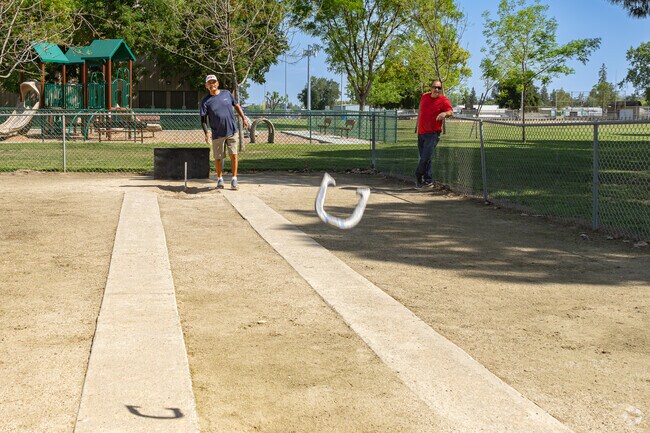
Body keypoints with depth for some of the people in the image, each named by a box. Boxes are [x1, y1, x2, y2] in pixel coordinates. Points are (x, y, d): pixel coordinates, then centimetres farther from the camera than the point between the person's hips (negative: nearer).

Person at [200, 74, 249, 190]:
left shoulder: (227, 94, 7)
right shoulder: (206, 101, 0)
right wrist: (206, 132, -16)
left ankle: (234, 179, 4)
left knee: (234, 155, -4)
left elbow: (236, 106, 18)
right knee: (218, 158, 5)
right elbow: (203, 119, -2)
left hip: (231, 131, 1)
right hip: (217, 134, -1)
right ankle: (220, 179, 23)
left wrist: (243, 118, 8)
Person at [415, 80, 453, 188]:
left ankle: (418, 176, 7)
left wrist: (445, 113, -39)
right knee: (423, 157, 8)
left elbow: (451, 112, -19)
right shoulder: (424, 97, 9)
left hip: (433, 133, -6)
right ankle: (428, 180, 15)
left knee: (426, 157, -12)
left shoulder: (443, 100, -7)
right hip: (421, 132, 6)